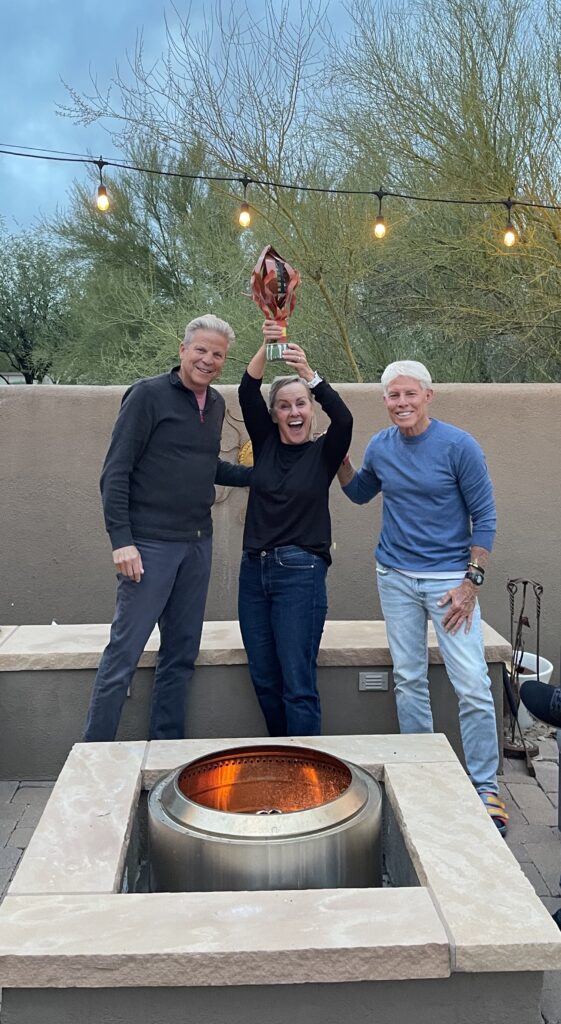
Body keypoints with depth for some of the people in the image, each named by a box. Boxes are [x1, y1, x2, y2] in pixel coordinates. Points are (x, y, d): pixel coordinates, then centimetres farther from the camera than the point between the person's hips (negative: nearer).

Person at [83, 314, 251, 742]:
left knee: (182, 654, 12)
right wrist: (121, 541, -17)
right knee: (124, 652, -3)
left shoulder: (216, 404, 12)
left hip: (198, 545, 7)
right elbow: (116, 473, -11)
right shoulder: (148, 394, -8)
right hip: (150, 545, -7)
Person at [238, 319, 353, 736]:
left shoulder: (324, 453, 1)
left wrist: (309, 374, -29)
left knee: (298, 683, -4)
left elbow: (344, 419, -19)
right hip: (255, 571, 5)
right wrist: (266, 346, -20)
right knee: (264, 681, 12)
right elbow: (247, 394, -5)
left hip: (301, 573, -4)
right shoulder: (265, 444, 8)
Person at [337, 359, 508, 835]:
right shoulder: (380, 447, 3)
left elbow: (484, 518, -7)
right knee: (409, 679, 11)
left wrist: (471, 582, -13)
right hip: (396, 577, 4)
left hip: (449, 577, -4)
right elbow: (360, 492, 22)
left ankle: (486, 787, 8)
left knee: (473, 684, -7)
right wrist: (338, 455, 5)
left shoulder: (459, 446, -10)